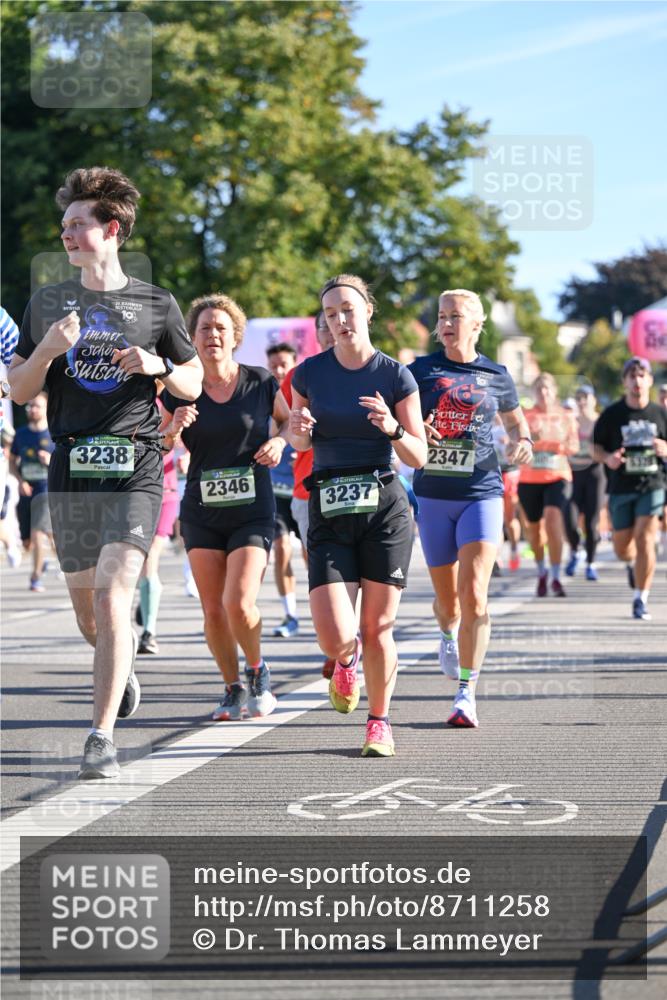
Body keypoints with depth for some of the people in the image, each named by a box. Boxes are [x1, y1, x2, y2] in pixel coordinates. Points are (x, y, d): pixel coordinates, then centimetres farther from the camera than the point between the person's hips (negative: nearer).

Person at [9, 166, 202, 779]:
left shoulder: (155, 305, 4)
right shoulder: (47, 304, 9)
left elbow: (194, 385, 11)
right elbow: (18, 391, 8)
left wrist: (159, 366, -9)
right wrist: (48, 349, -10)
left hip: (134, 466, -3)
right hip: (71, 467, 3)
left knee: (112, 597, -16)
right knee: (89, 615, 10)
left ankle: (103, 736, -14)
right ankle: (124, 665, 44)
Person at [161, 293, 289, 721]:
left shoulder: (260, 382, -3)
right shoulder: (180, 391, 0)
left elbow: (291, 421, 12)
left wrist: (280, 440, -9)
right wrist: (174, 428, -16)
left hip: (254, 512, -2)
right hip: (202, 513, 2)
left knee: (239, 603, -15)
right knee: (213, 610, 2)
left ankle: (258, 671, 13)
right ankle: (234, 688, 21)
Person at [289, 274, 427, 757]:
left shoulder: (396, 376, -1)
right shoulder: (309, 373, 2)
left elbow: (419, 457, 2)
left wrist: (392, 428, -18)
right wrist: (297, 431, -7)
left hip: (386, 508, -1)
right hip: (328, 514, 1)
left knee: (378, 628, 2)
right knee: (335, 639, -11)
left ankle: (380, 722, 23)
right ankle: (347, 661, 26)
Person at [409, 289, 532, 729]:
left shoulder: (496, 376, 5)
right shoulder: (420, 371, 3)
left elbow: (515, 418, 21)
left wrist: (523, 441, 0)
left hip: (481, 494, -1)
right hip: (433, 495, 1)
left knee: (474, 595, -16)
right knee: (448, 600, 11)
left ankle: (466, 693, -9)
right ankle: (449, 634, 49)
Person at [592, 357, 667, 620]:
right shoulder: (612, 414, 1)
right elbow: (595, 447, 6)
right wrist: (607, 458, -15)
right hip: (621, 488, 1)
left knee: (645, 540, -14)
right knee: (621, 547, 8)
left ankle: (640, 601, -8)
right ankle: (632, 563, 47)